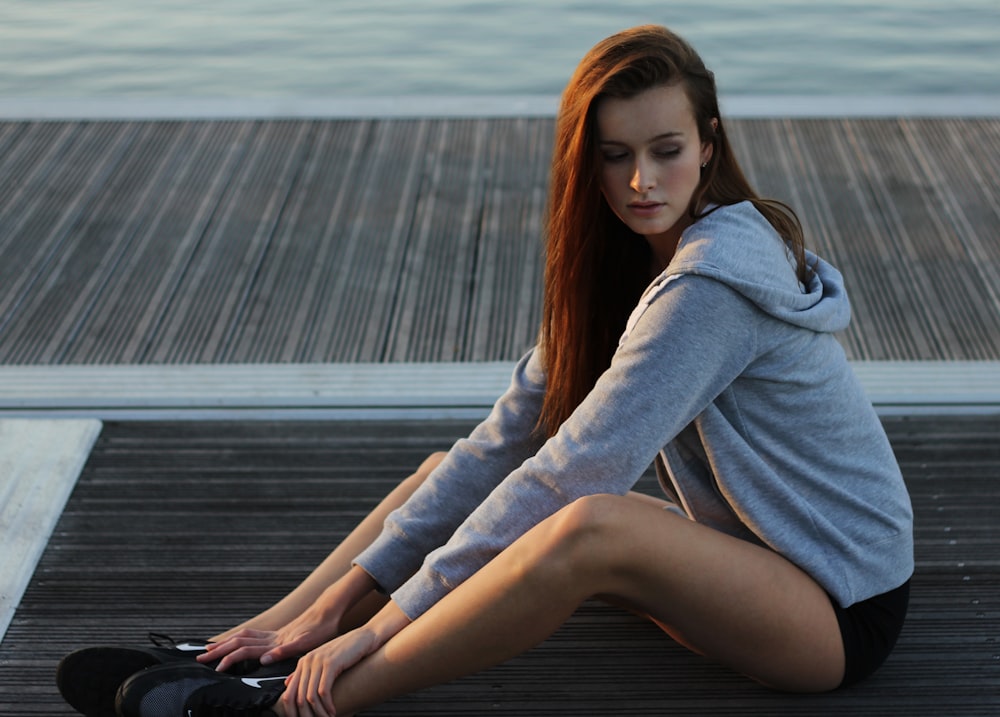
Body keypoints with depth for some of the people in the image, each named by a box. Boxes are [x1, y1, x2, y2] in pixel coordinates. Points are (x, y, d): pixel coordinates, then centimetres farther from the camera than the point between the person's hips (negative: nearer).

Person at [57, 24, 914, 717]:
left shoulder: (710, 287, -26)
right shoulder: (620, 263, 3)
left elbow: (568, 476, -29)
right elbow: (505, 443, -2)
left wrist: (385, 623, -25)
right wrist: (343, 595, -9)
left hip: (842, 604, -8)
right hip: (739, 549, 9)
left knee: (591, 526, -36)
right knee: (451, 476, 2)